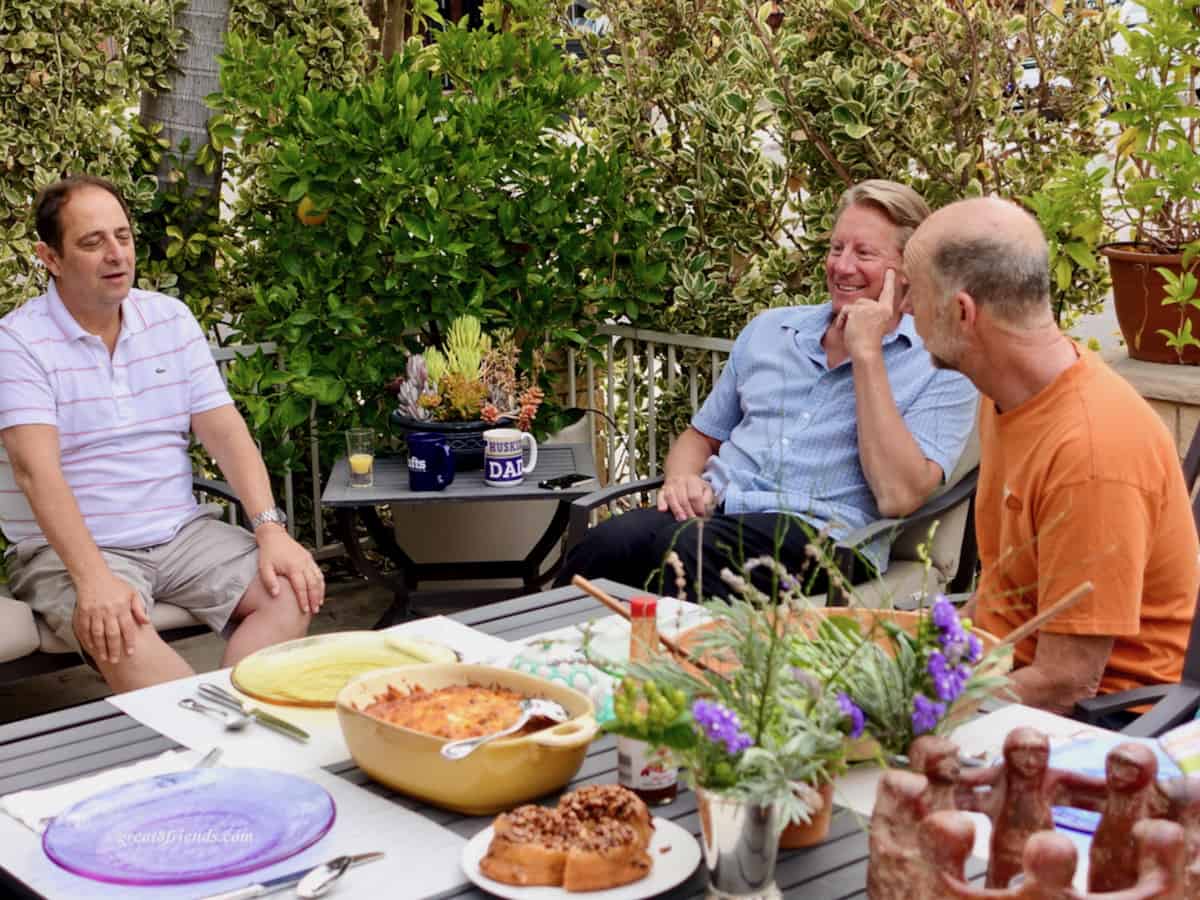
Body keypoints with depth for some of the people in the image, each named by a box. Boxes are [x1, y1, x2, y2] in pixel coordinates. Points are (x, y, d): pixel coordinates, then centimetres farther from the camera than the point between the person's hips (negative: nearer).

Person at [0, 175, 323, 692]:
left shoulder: (172, 320, 8)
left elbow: (224, 431, 3)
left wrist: (271, 531, -12)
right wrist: (94, 580, -33)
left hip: (180, 532, 5)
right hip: (68, 548, -5)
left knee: (292, 590, -17)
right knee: (121, 633, -35)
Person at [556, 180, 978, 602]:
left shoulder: (939, 367, 5)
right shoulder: (769, 330, 22)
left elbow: (898, 497, -10)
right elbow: (701, 436, 29)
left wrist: (866, 353, -8)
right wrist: (680, 477, 3)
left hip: (821, 534, -4)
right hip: (714, 510, 4)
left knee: (684, 548, -36)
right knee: (610, 541, -31)